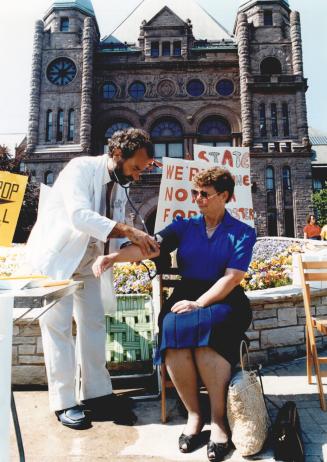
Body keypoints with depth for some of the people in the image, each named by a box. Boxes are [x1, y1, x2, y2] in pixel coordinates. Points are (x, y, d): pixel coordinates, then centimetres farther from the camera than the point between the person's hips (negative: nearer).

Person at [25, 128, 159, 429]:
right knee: (58, 326, -3)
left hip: (88, 261, 7)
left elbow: (115, 237, 5)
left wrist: (141, 247, -13)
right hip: (55, 257, -7)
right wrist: (129, 231, -37)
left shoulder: (119, 188, 5)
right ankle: (64, 402, 9)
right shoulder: (81, 168, -17)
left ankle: (97, 394, 16)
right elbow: (80, 216, -33)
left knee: (94, 323, 6)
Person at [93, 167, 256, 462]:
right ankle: (193, 414, -9)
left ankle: (218, 420, -16)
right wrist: (113, 257, -20)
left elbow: (231, 278, -7)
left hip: (223, 300, -2)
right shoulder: (184, 227, 12)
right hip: (186, 295, 3)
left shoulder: (242, 233, 5)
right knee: (173, 328, -30)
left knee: (204, 327, -35)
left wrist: (198, 304, -18)